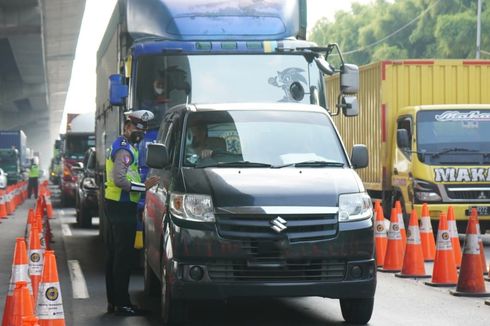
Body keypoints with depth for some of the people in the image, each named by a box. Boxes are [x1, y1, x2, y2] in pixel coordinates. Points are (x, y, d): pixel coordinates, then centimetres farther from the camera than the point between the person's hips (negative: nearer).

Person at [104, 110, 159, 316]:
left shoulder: (119, 146, 19)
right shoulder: (124, 149, -15)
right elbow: (119, 180, -25)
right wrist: (143, 187, -21)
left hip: (114, 204, 11)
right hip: (122, 206, -11)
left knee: (113, 255, 14)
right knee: (124, 256, -9)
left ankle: (113, 301, 20)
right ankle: (122, 304, -8)